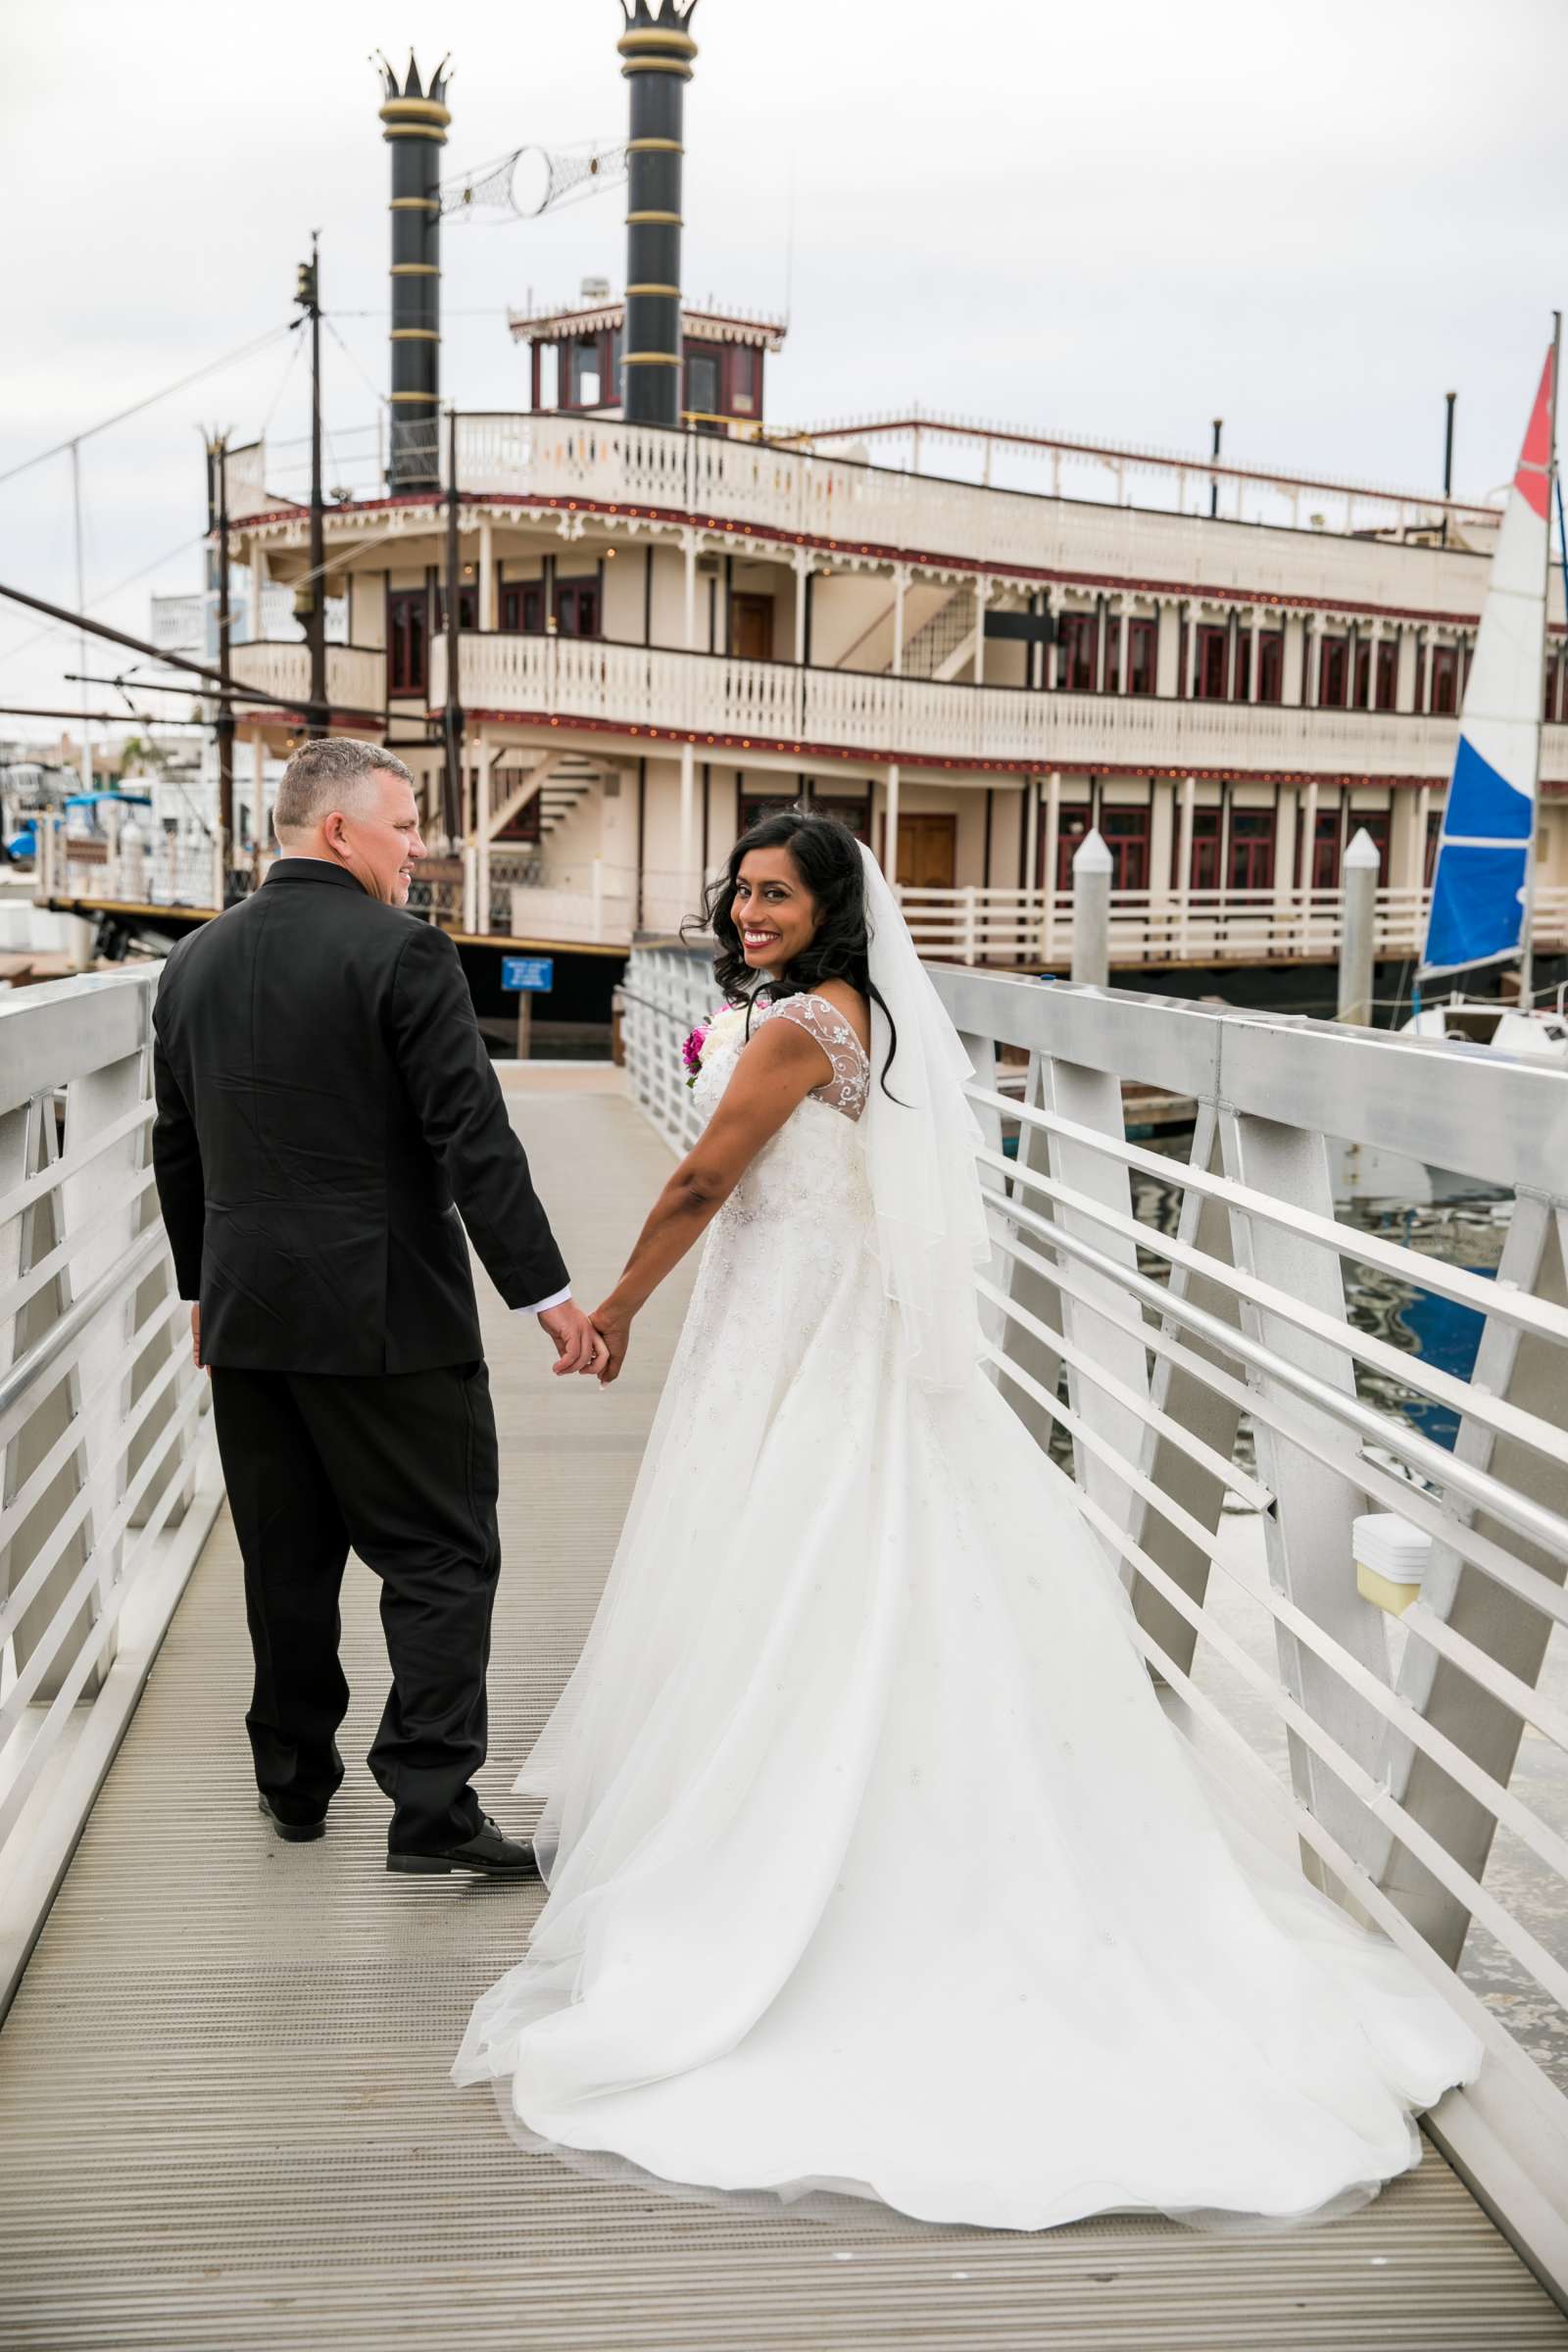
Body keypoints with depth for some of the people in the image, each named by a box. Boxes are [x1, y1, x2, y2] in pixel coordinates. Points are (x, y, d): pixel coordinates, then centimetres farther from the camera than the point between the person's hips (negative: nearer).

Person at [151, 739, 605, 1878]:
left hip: (249, 1312, 7)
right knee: (443, 1558, 1)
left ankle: (295, 1778, 29)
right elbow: (473, 1139, -16)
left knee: (286, 1559, 17)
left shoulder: (195, 962, 9)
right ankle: (431, 1806, -1)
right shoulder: (404, 953, -12)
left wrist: (204, 1286, 25)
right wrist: (546, 1291, -12)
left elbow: (177, 1148, 15)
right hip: (385, 1313, -7)